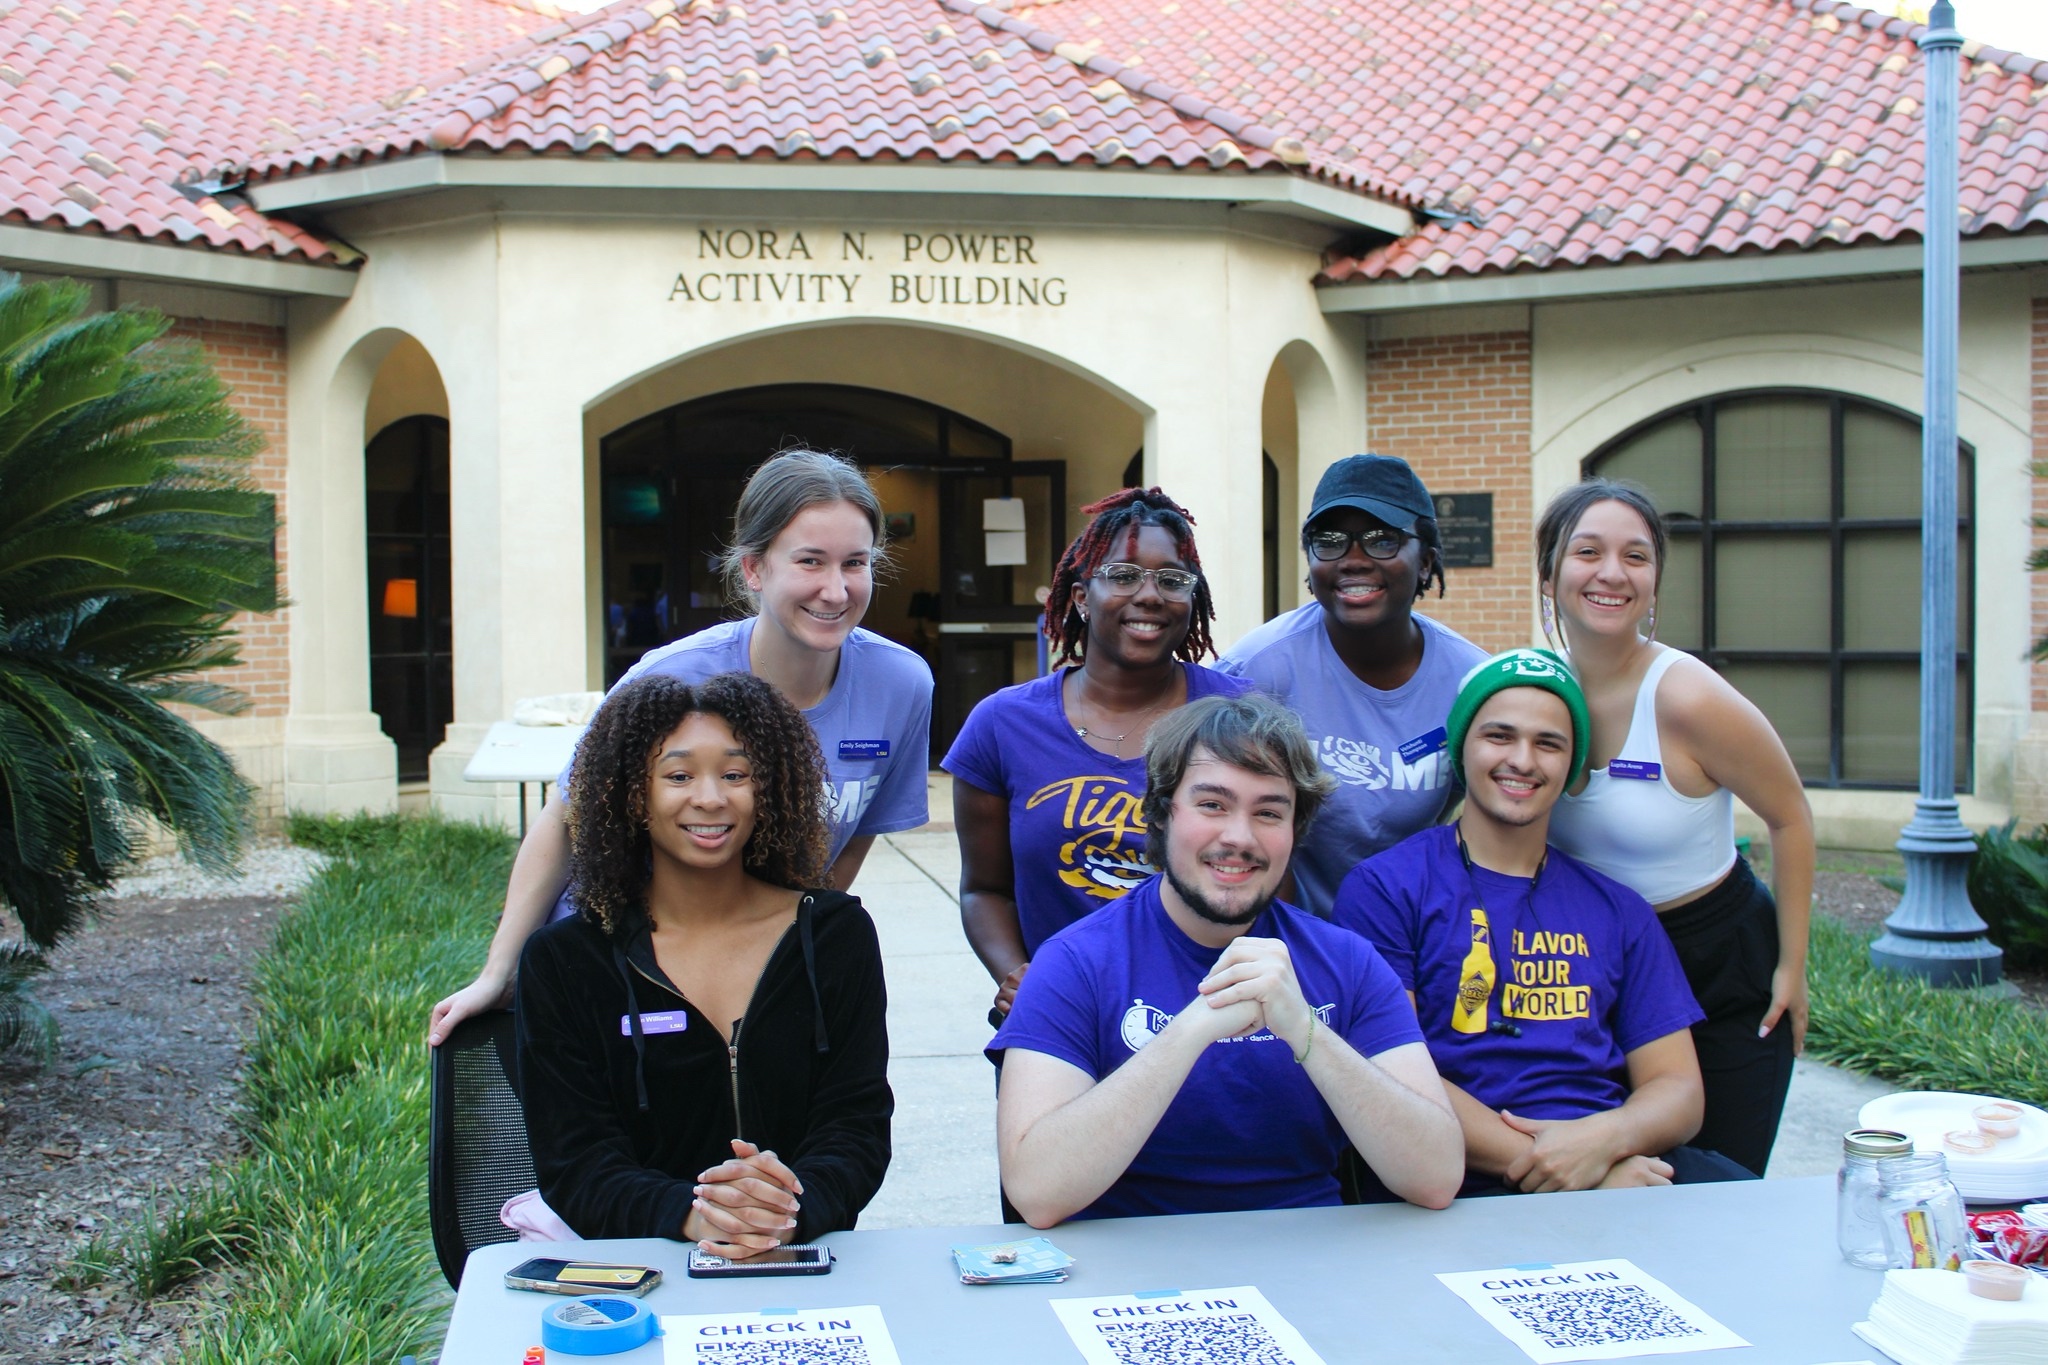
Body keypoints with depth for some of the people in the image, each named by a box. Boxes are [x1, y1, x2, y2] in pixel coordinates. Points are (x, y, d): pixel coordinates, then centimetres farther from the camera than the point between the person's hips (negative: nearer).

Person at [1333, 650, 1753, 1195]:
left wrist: (1605, 1138, -13)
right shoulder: (1383, 888, 3)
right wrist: (1535, 1163, -18)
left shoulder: (1620, 911, 17)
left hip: (1622, 1165, 6)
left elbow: (1678, 1088, 11)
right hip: (1474, 1184, -5)